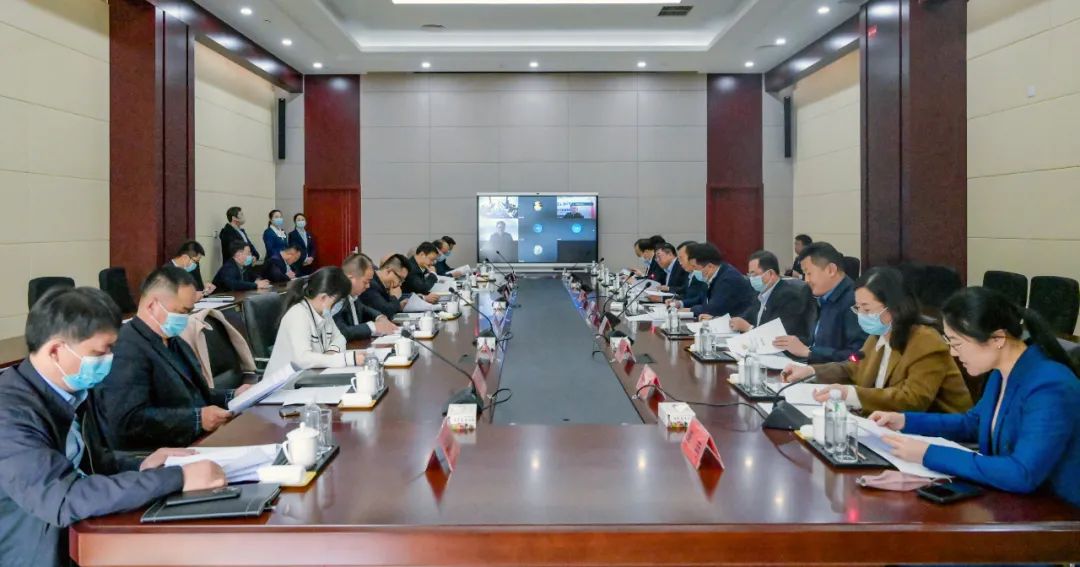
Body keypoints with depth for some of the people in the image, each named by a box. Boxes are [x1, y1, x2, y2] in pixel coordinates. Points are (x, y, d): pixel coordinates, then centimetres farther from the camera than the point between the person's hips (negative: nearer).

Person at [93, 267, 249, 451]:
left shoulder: (173, 341, 17)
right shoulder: (126, 349, -15)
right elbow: (129, 420, -24)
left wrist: (232, 397, 8)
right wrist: (197, 418, -26)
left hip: (199, 442, 10)